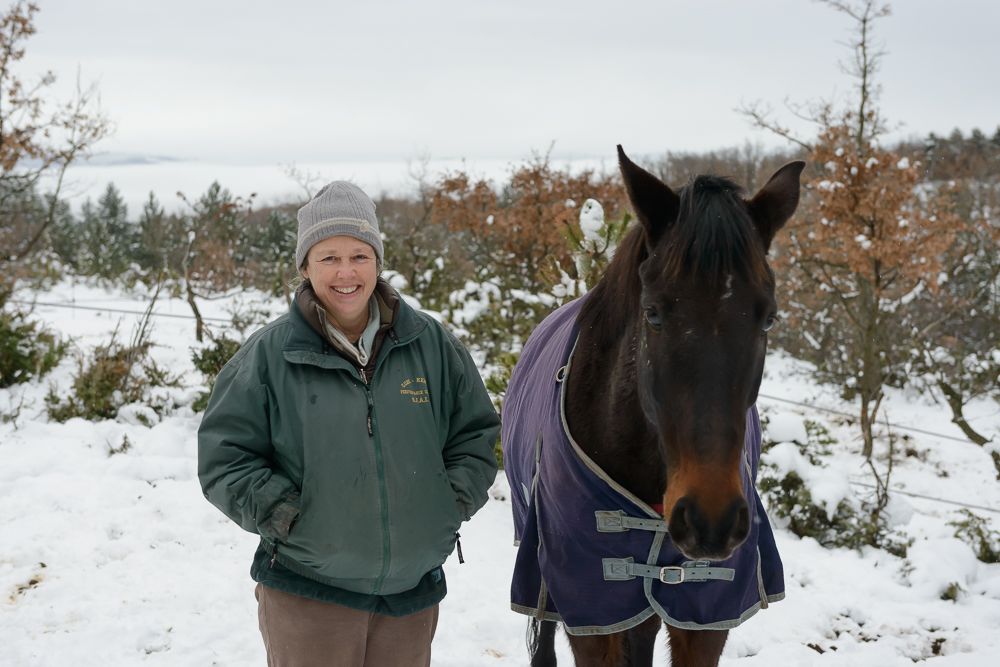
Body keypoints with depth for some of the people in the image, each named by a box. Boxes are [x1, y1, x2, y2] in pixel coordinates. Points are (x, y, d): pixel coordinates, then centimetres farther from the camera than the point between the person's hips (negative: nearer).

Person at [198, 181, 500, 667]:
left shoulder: (429, 343, 0)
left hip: (414, 590, 3)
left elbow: (478, 432, 9)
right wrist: (279, 513, -14)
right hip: (306, 594, -3)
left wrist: (455, 499, -5)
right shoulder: (270, 353, -8)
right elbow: (223, 456, -4)